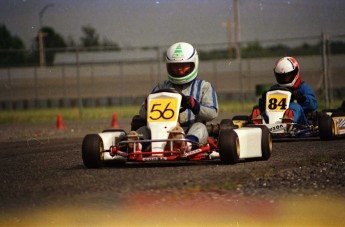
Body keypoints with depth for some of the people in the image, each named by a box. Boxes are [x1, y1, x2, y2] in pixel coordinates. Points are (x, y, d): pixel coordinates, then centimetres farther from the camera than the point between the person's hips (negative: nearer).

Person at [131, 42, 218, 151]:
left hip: (190, 132, -2)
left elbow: (212, 113, 1)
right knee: (144, 129, -21)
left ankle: (188, 144, -64)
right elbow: (143, 114, 16)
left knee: (199, 127, -33)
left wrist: (193, 105, -18)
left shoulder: (204, 86, 18)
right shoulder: (162, 87, 25)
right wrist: (148, 104, -9)